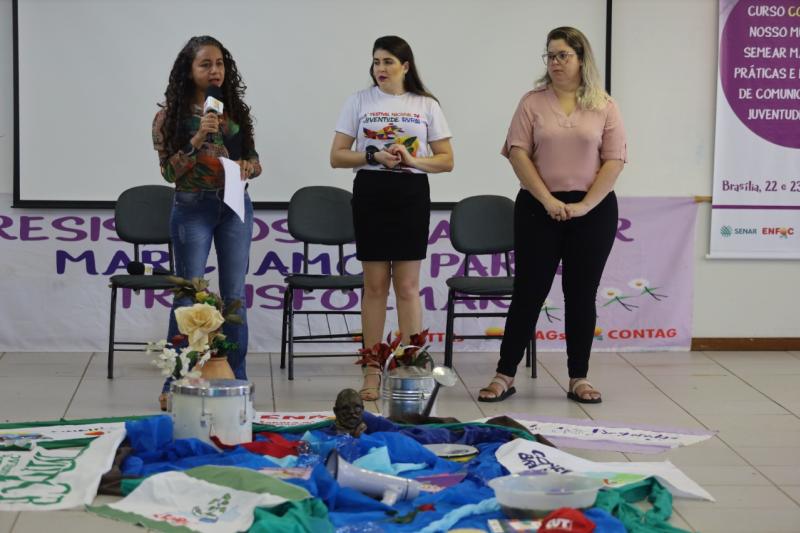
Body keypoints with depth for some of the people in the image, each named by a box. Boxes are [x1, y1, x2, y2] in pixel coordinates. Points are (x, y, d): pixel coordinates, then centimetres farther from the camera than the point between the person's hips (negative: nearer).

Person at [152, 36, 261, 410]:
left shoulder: (236, 110, 7)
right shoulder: (171, 114, -5)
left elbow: (254, 159, 13)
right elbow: (169, 171, -10)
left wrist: (247, 166, -10)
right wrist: (198, 138, -21)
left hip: (235, 207, 3)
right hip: (193, 209, -3)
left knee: (235, 295, 8)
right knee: (190, 295, 1)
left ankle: (237, 379, 17)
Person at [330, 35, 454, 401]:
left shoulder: (427, 106, 6)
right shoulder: (359, 101, 5)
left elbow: (446, 160, 5)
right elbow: (337, 157, 2)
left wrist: (414, 161, -14)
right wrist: (374, 156, -14)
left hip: (411, 195, 0)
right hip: (370, 193, 0)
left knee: (407, 285, 1)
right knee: (375, 285, 3)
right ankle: (372, 373, 10)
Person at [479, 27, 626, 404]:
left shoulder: (604, 106, 3)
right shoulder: (533, 103, 3)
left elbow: (614, 160, -1)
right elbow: (518, 153, -4)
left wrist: (584, 206, -11)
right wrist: (548, 200, -12)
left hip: (592, 210, 1)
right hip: (540, 208, 0)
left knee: (582, 294, 7)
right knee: (528, 291, 2)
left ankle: (579, 379, 15)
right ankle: (505, 375, 8)